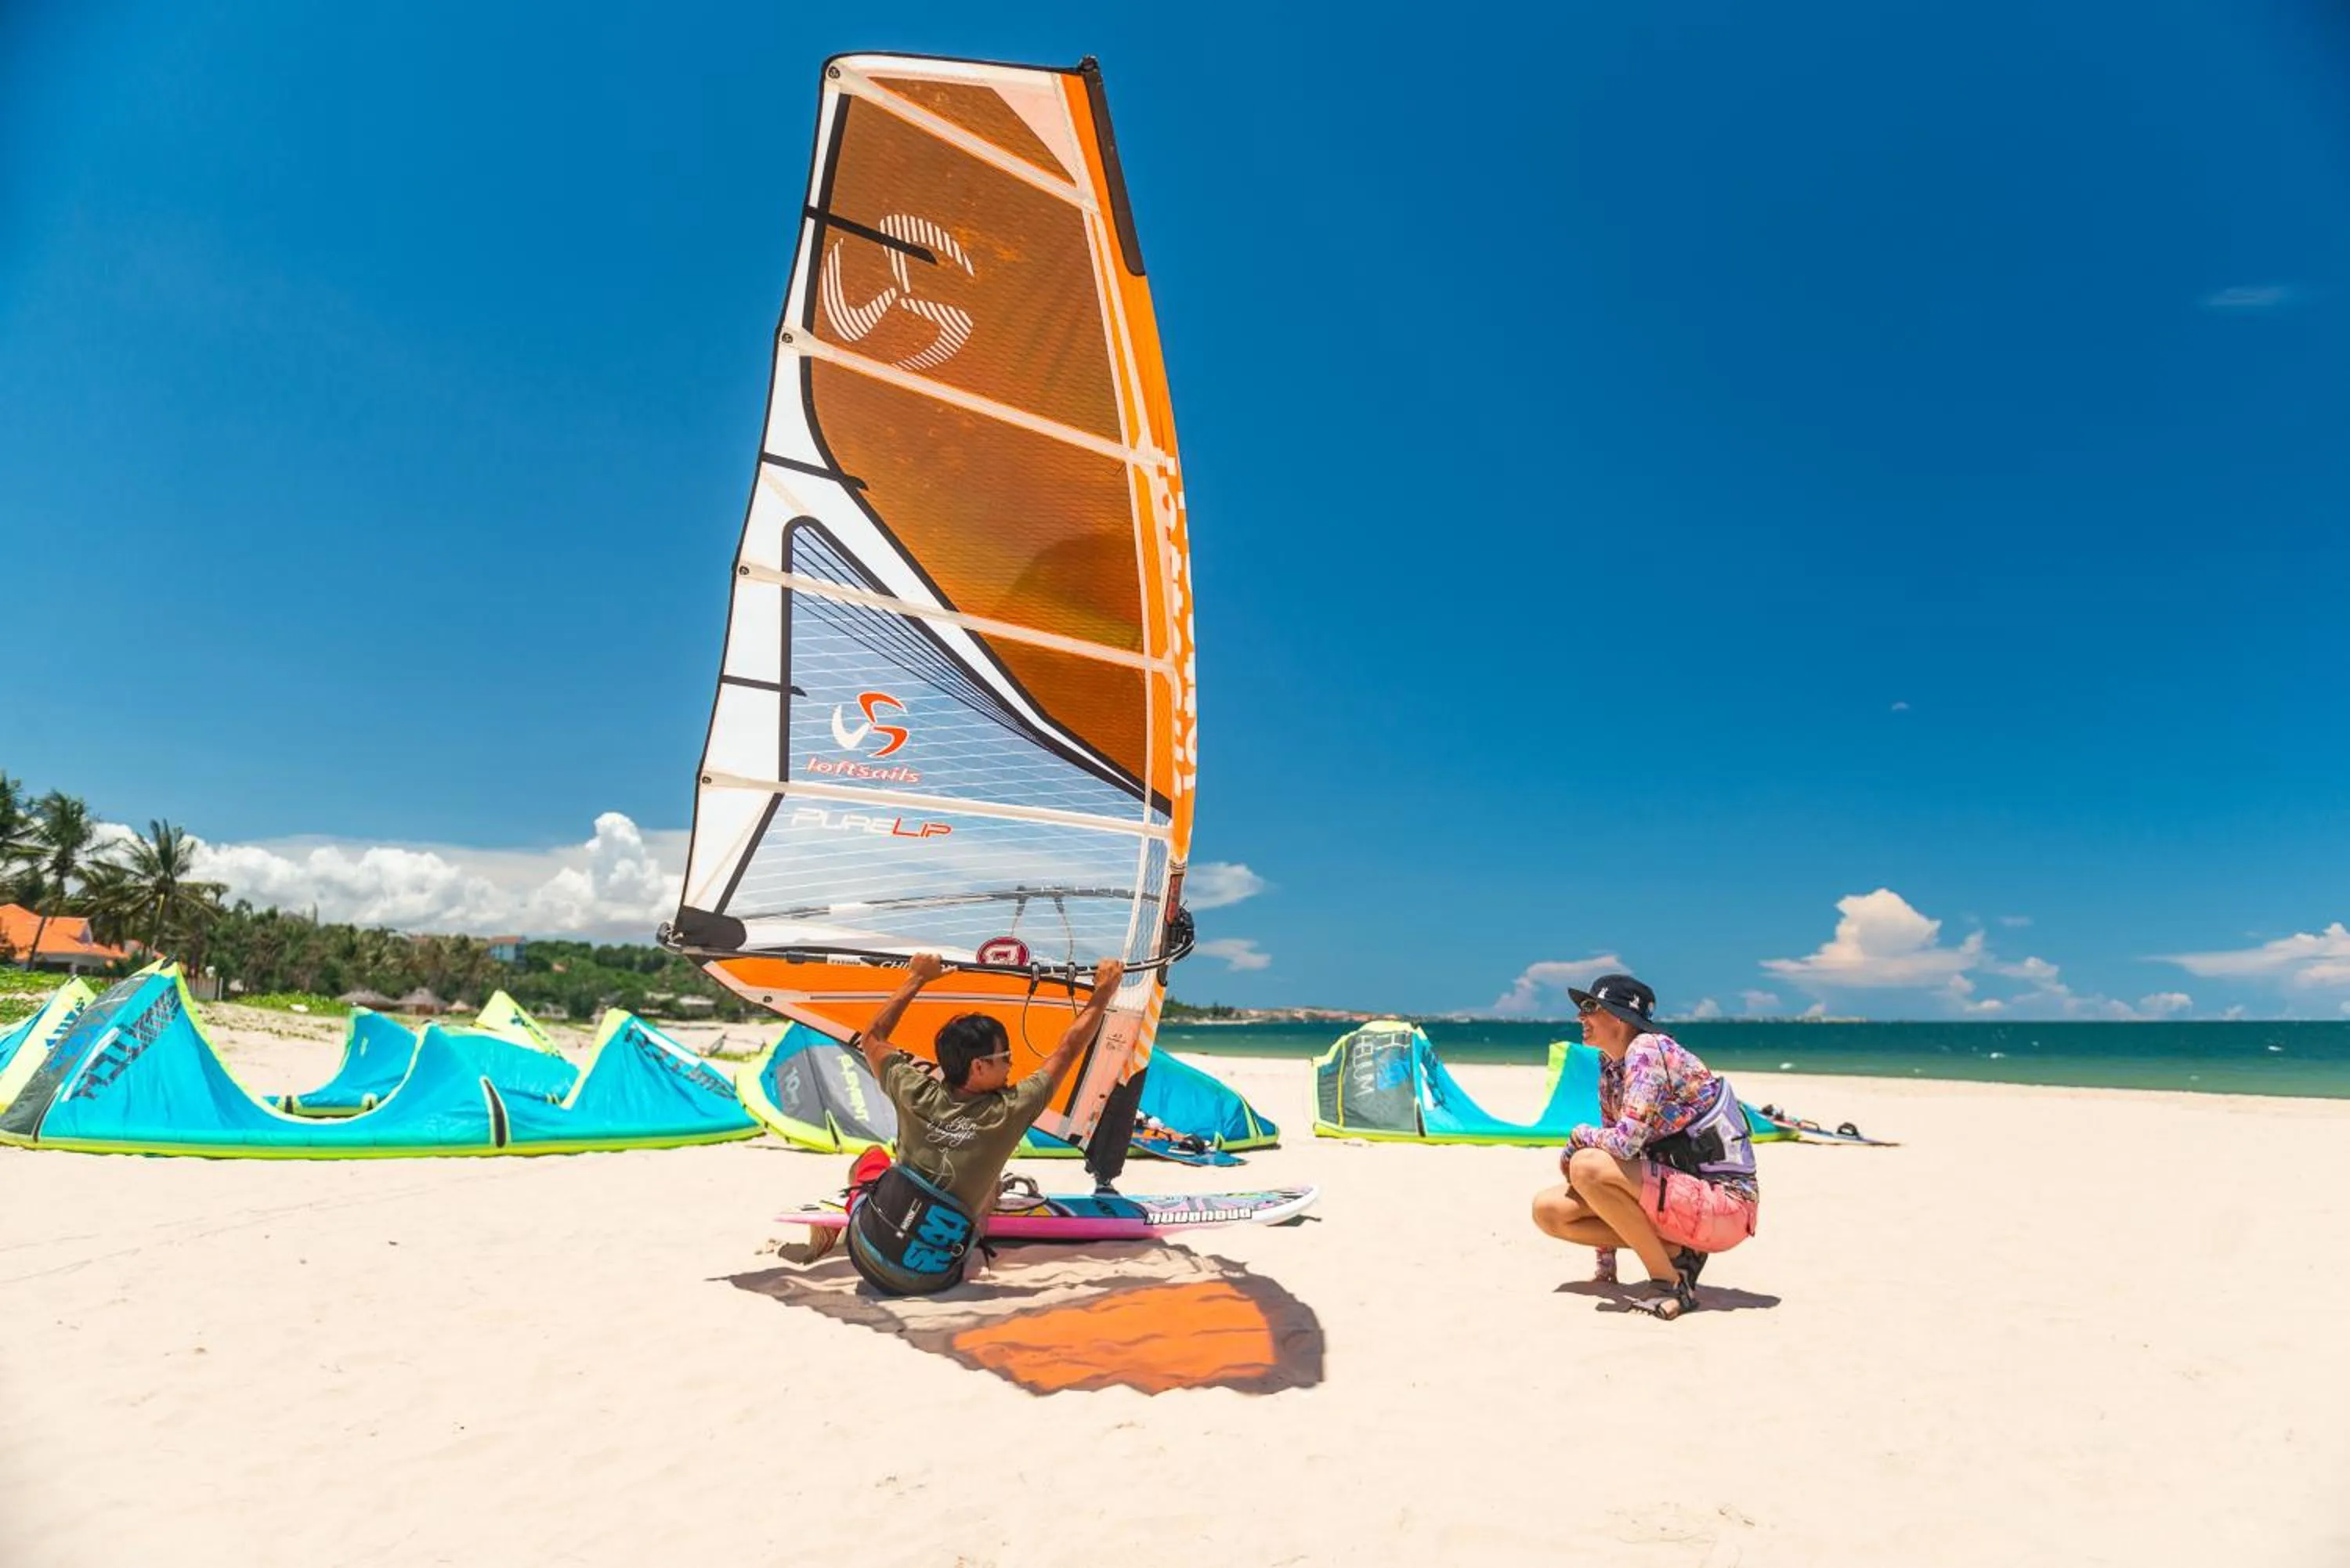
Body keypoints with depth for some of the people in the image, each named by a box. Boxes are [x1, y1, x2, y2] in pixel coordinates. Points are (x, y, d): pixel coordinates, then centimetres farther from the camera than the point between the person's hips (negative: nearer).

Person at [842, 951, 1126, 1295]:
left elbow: (873, 1037, 8)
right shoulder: (1008, 1114, -17)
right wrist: (1105, 988, 3)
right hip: (930, 1280, -2)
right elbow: (1067, 1050, -6)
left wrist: (917, 978, 12)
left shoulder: (916, 1096, -11)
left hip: (866, 1256, 2)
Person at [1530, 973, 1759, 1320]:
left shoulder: (1648, 1050, -17)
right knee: (1548, 1208, -2)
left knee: (1587, 1166, -28)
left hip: (1723, 1203, -9)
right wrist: (1606, 1259, 14)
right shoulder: (1610, 1067, 9)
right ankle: (1675, 1251, 2)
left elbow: (1626, 1141, -30)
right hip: (1676, 1192, 9)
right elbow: (1611, 1147, 14)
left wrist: (1579, 1135, -7)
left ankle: (1670, 1282, -13)